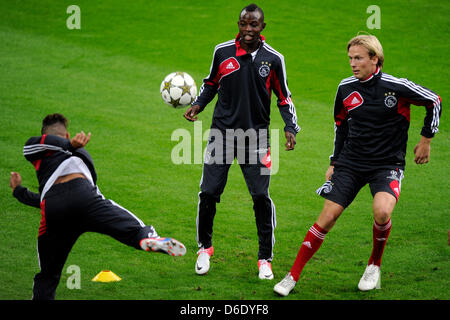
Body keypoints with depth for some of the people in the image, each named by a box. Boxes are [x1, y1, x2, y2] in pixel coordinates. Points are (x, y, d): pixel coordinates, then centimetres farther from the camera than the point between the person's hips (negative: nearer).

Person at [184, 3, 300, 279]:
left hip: (256, 137, -1)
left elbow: (284, 98, 7)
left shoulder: (273, 59, -2)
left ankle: (265, 259, 6)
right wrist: (198, 104, 1)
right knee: (209, 192, -2)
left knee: (261, 197, -7)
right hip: (222, 132, 1)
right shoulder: (222, 52, 1)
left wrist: (291, 128, -5)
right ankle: (205, 248, 21)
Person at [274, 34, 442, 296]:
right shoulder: (346, 88, 1)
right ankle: (293, 277, 3)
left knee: (382, 212, -29)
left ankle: (374, 266, -1)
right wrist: (335, 162, 17)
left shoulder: (396, 87, -12)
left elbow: (434, 101, 0)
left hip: (387, 164, -3)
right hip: (350, 164, 4)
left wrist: (426, 140, 4)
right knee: (327, 217, -6)